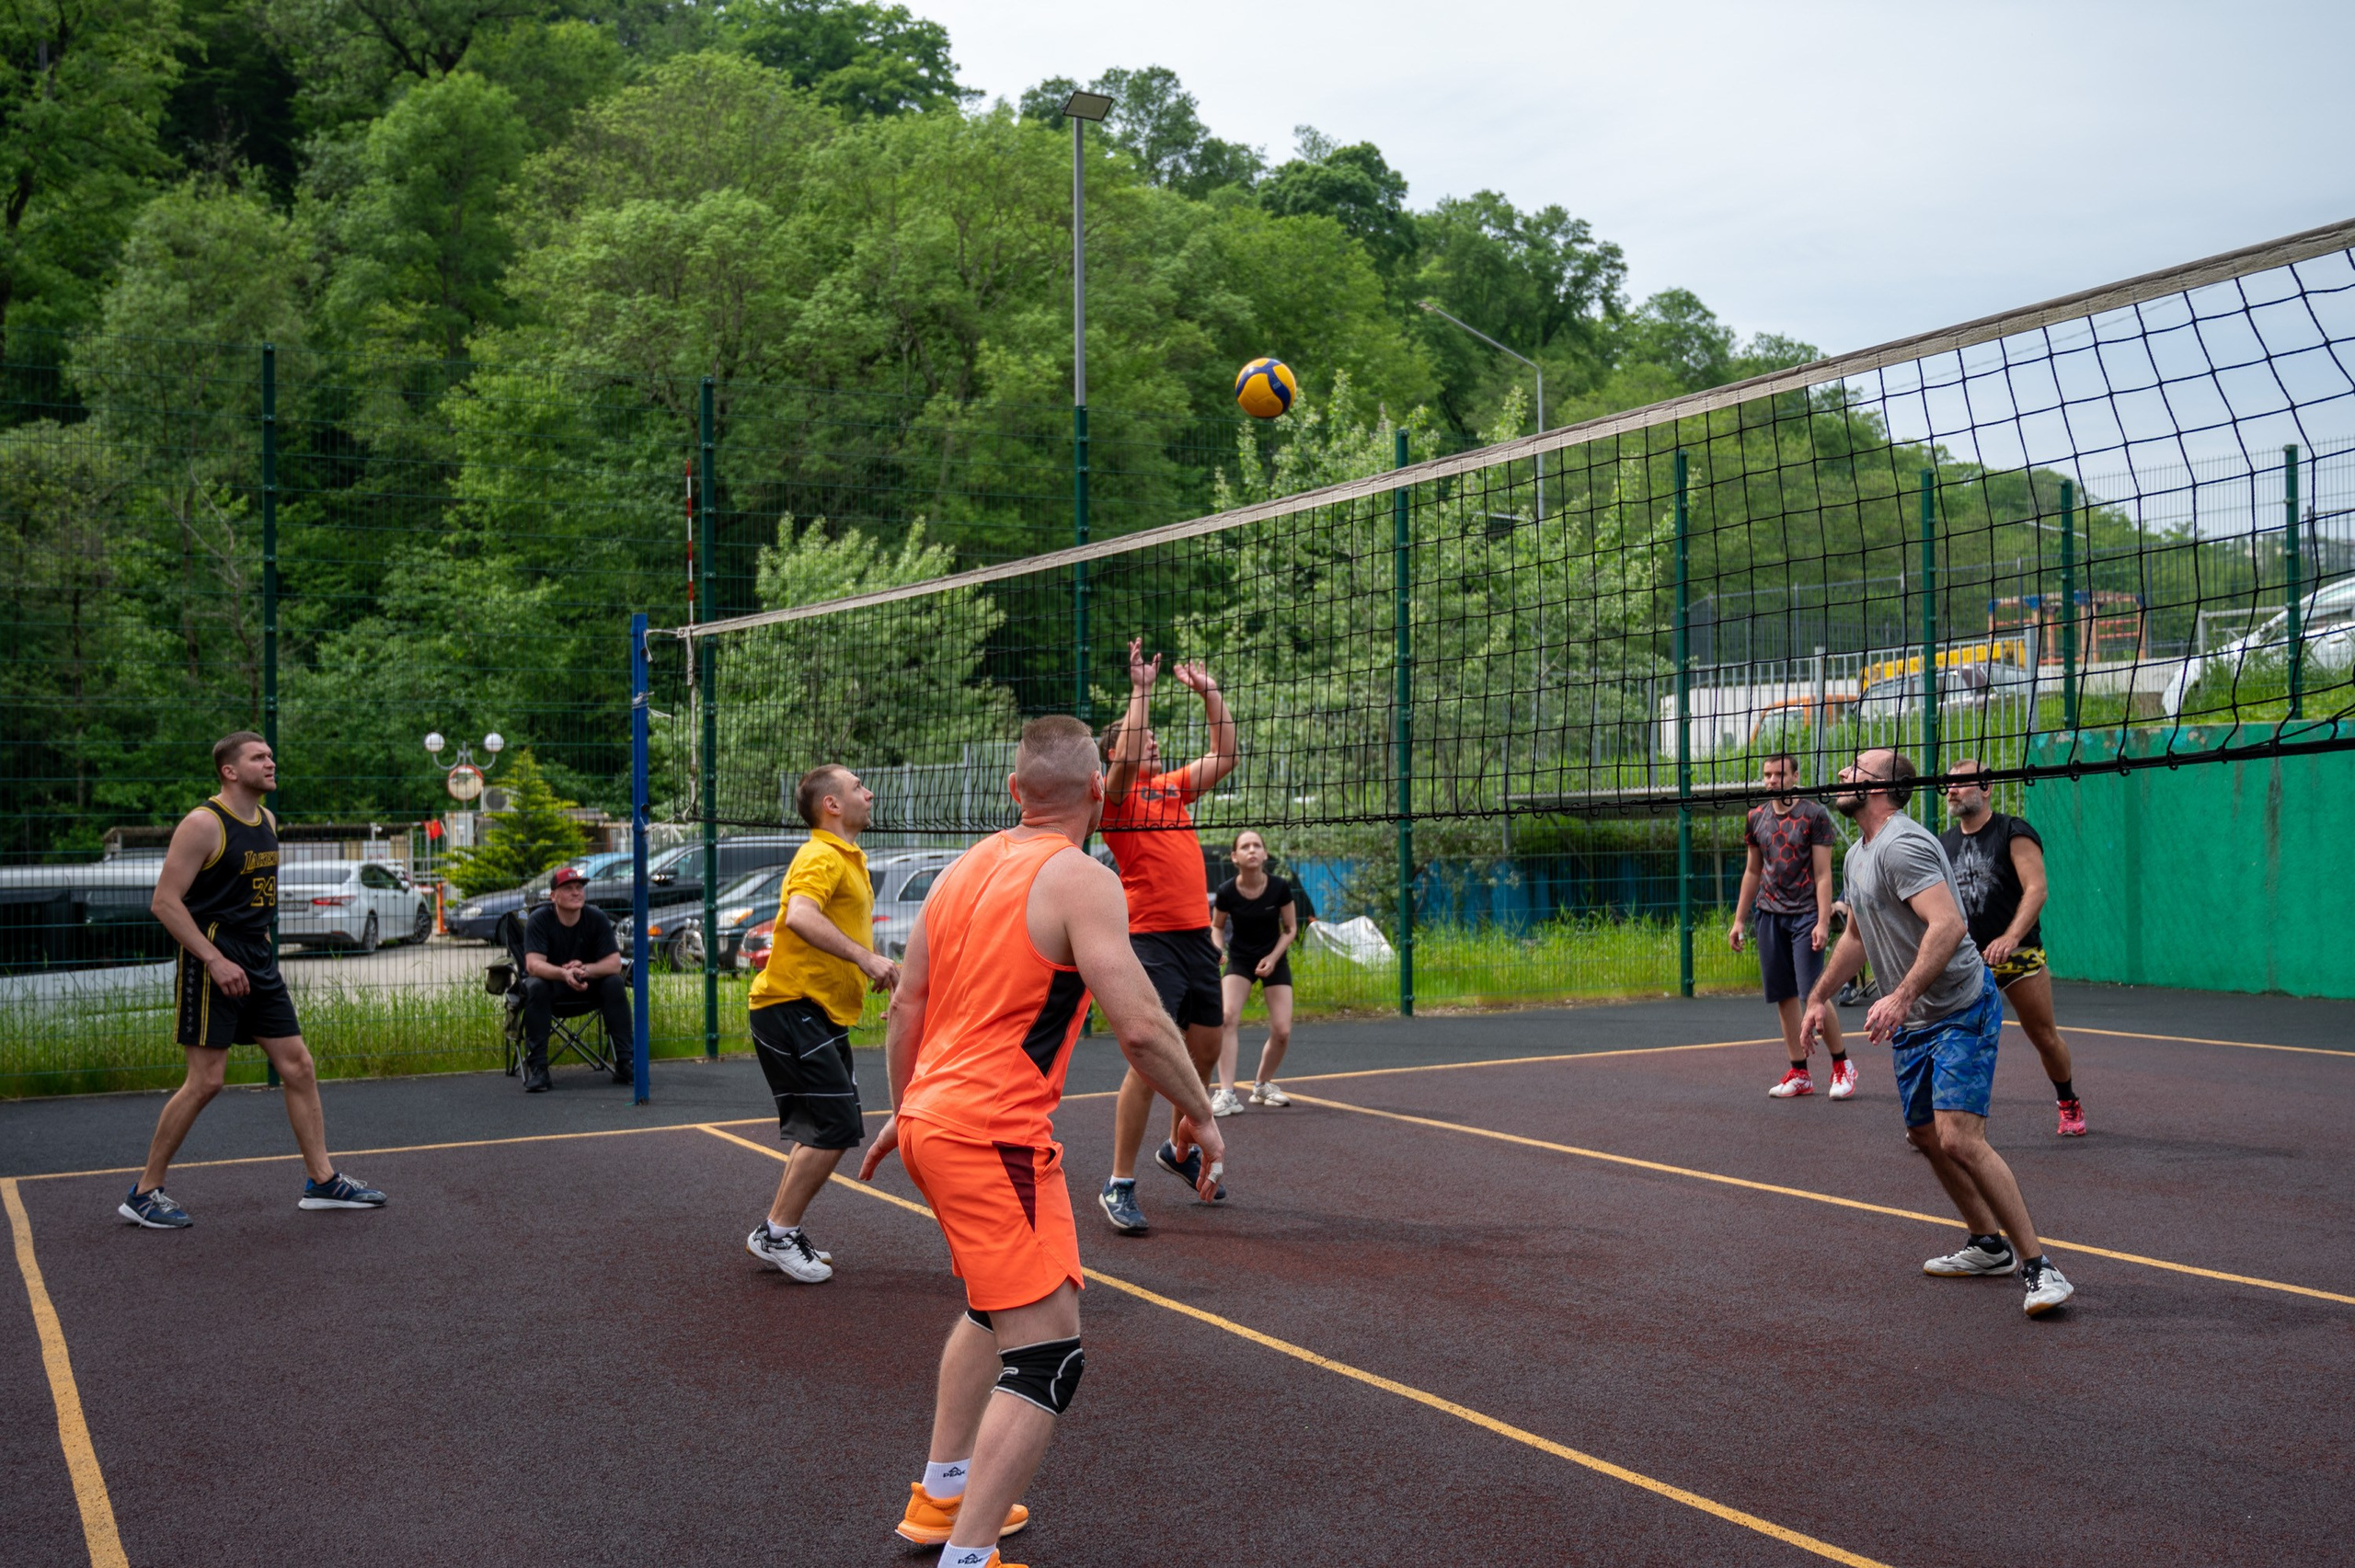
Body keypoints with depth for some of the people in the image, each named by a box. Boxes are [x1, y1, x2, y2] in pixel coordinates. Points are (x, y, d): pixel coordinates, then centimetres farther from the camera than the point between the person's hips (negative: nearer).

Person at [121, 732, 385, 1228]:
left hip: (258, 963, 8)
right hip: (213, 964, -8)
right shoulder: (203, 824, -13)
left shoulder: (267, 821, 12)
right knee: (205, 1081, -7)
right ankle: (143, 1194, 6)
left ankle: (322, 1181, 12)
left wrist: (259, 945, 17)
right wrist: (215, 960, -21)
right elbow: (164, 901, -16)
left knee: (299, 1066, 5)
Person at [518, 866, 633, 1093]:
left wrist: (585, 970, -34)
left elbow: (614, 963, -14)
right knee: (536, 987, -34)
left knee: (614, 984, -24)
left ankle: (625, 1064, -21)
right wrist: (564, 974, -47)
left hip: (588, 990, 2)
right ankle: (537, 1069, -32)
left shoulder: (597, 919, -8)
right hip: (551, 991, -2)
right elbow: (533, 964, -28)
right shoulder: (539, 920, -15)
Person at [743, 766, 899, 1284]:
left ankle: (779, 1233, 23)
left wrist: (876, 968, 16)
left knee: (824, 1132, 14)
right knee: (836, 1127, -12)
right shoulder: (822, 857, -14)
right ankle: (776, 1235, -1)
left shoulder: (851, 859, 19)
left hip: (823, 1014, 10)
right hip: (792, 1007, -10)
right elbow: (800, 917, -33)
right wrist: (866, 957, -36)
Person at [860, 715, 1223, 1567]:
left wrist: (903, 1110, 28)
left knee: (997, 1302, 28)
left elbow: (907, 1004, 16)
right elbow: (1139, 1025, -20)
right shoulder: (1079, 880, -13)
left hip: (931, 1117, 9)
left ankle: (941, 1492, 37)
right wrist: (1199, 1113, -6)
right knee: (1046, 1355, -5)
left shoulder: (966, 868, 11)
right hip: (995, 1136, -9)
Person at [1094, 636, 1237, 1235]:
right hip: (1152, 939, -7)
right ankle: (1119, 1185, -5)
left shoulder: (1175, 786, 16)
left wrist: (1208, 692, 8)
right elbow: (1126, 759, -23)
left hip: (1198, 936, 7)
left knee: (1205, 1050, 15)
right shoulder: (1116, 795, -3)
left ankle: (1178, 1149, 36)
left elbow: (1225, 755, 15)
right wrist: (1141, 689, -21)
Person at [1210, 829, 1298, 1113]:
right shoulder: (1226, 892, -17)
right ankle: (1226, 1093, -22)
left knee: (1282, 1031, -6)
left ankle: (1262, 1084, 22)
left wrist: (1272, 957, -17)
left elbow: (1290, 929, -4)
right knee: (1227, 1018, -23)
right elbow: (1217, 926, 2)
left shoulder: (1280, 887, -17)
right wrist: (1218, 949, -17)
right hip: (1239, 959, -1)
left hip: (1274, 959, 1)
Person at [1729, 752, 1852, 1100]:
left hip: (1804, 915, -5)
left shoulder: (1814, 814, -4)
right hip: (1769, 915, 5)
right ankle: (1799, 1074, 12)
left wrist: (1823, 921, -15)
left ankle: (1842, 1064, 9)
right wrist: (1739, 920, 15)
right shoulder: (1757, 818, 11)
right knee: (1784, 996, 5)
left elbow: (1823, 874, -7)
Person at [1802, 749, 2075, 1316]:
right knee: (1926, 1135, 14)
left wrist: (1901, 997, -38)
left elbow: (1948, 925, -31)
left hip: (1961, 1011, -10)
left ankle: (2038, 1266, -12)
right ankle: (1989, 1246, 29)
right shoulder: (1858, 853, 15)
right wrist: (1820, 996, 28)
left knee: (1959, 1138, -19)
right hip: (1912, 1022, 10)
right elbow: (1856, 935, 30)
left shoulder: (1902, 844, -19)